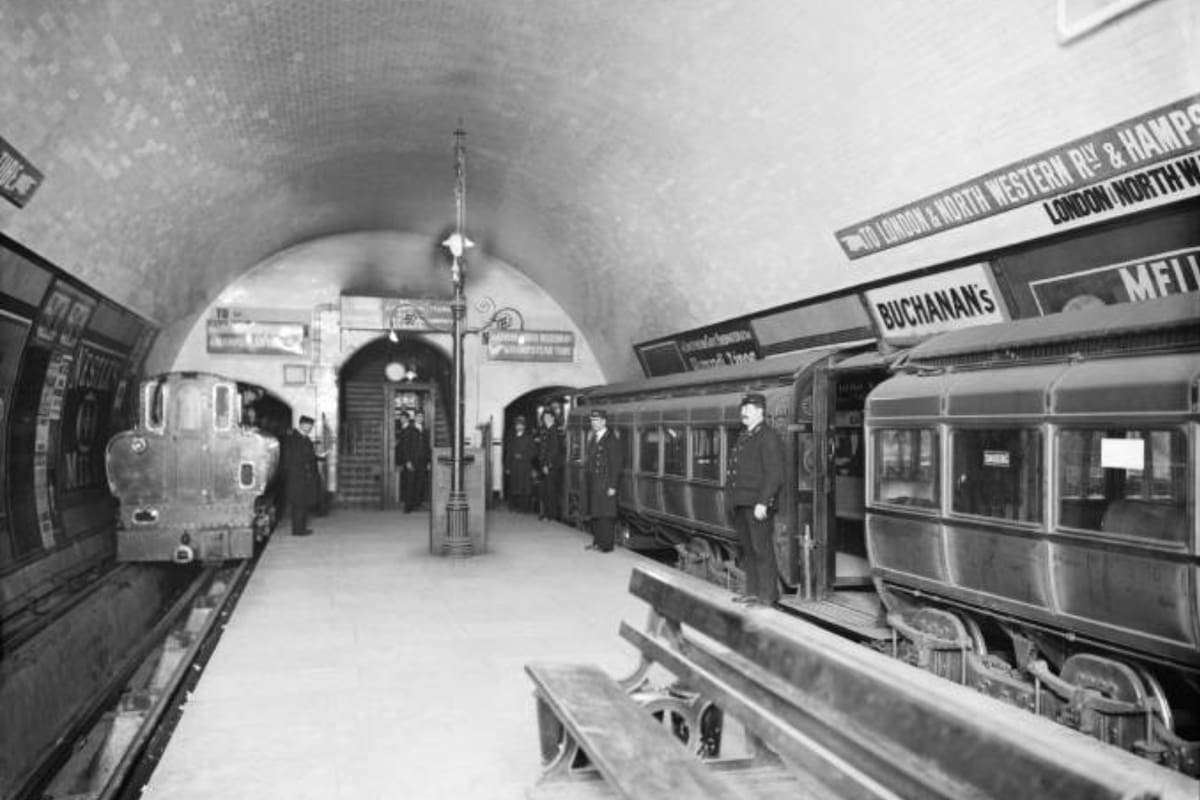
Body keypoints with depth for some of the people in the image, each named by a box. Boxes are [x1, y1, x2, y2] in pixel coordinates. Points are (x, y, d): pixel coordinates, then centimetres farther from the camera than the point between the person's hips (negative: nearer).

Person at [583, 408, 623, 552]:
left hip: (605, 483, -8)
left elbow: (616, 464, -13)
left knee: (605, 515, -4)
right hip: (593, 483, 8)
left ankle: (606, 545, 2)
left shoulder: (611, 439, -11)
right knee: (594, 514, 12)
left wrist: (612, 486, -16)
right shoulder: (593, 438, 15)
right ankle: (597, 542, 21)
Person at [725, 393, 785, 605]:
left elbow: (774, 475, -16)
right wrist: (731, 500, 16)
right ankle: (752, 592, 19)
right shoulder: (743, 437, 19)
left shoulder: (769, 437, -9)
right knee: (748, 549, 12)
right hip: (741, 504, 9)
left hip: (758, 505, -9)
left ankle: (767, 595, 2)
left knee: (762, 549, -4)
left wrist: (762, 503, -21)